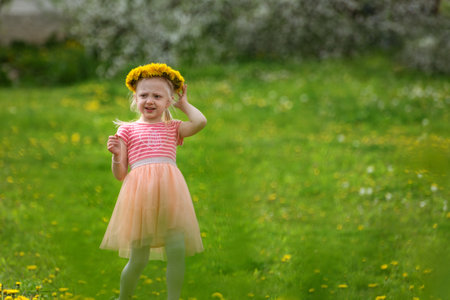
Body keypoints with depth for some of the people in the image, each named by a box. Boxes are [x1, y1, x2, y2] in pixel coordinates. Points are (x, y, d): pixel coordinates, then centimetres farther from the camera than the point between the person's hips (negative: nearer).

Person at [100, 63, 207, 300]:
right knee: (138, 258, -1)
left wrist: (184, 104, 15)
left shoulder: (172, 128, 19)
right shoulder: (128, 130, 14)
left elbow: (200, 122, -2)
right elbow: (120, 174, 11)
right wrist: (116, 156, -9)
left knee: (177, 251, -9)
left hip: (170, 191, 2)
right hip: (140, 191, -2)